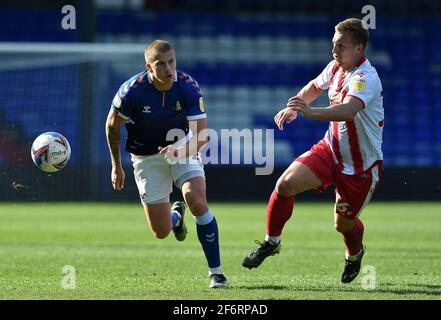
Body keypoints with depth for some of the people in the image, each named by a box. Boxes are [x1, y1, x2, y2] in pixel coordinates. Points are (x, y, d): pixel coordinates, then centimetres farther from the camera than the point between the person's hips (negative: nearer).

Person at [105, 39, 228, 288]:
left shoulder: (189, 86, -23)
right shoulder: (132, 90, -24)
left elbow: (202, 135, -25)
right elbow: (112, 125, -5)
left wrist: (179, 150, -45)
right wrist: (116, 166, 3)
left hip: (183, 147, 0)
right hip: (147, 157, 0)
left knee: (197, 201, -26)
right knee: (161, 232, -1)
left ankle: (216, 272, -14)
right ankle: (176, 215, 40)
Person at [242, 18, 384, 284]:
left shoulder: (365, 78, -27)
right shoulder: (335, 67, -3)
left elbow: (348, 111, -47)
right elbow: (314, 87, 22)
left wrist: (311, 112, -61)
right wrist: (294, 106, 7)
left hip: (362, 164, -5)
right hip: (331, 148, 5)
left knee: (344, 224, 7)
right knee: (286, 183, -17)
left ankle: (354, 254, 44)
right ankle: (271, 242, 3)